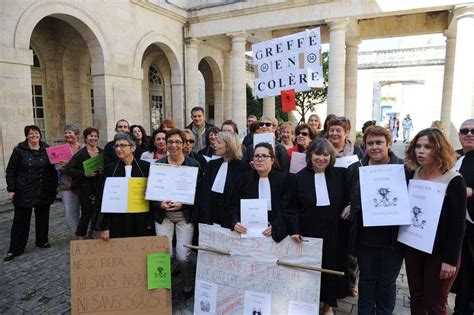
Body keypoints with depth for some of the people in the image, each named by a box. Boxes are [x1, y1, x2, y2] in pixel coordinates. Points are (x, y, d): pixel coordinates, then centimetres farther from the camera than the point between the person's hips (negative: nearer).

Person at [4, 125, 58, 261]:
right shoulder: (19, 150, -4)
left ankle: (42, 241, 29)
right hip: (24, 193, -2)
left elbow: (52, 169, 7)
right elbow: (10, 171, -1)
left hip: (43, 192, 2)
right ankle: (14, 250, 15)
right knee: (20, 220, 5)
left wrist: (54, 188, 1)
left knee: (43, 217, 12)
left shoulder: (47, 149, 2)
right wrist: (11, 189, -7)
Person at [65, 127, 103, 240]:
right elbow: (68, 169, -10)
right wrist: (84, 174, -17)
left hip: (99, 187, 4)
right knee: (86, 212, 2)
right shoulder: (81, 154, -5)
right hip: (85, 187, -3)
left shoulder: (102, 152, 7)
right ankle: (81, 236, 20)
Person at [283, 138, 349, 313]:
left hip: (332, 234, 1)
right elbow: (290, 208, -5)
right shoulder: (298, 178, -5)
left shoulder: (340, 175, -2)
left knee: (330, 268, 14)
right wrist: (294, 230, -16)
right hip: (308, 233, -1)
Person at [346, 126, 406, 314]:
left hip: (392, 238, -2)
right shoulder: (355, 169, 1)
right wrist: (351, 208, -6)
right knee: (367, 280, 18)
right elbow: (348, 199, 11)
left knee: (387, 282, 16)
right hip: (365, 237, 2)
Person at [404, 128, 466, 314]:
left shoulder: (454, 181, -13)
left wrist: (451, 259, -14)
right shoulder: (413, 175, 1)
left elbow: (458, 224, -13)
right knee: (416, 298, 16)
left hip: (440, 251, -4)